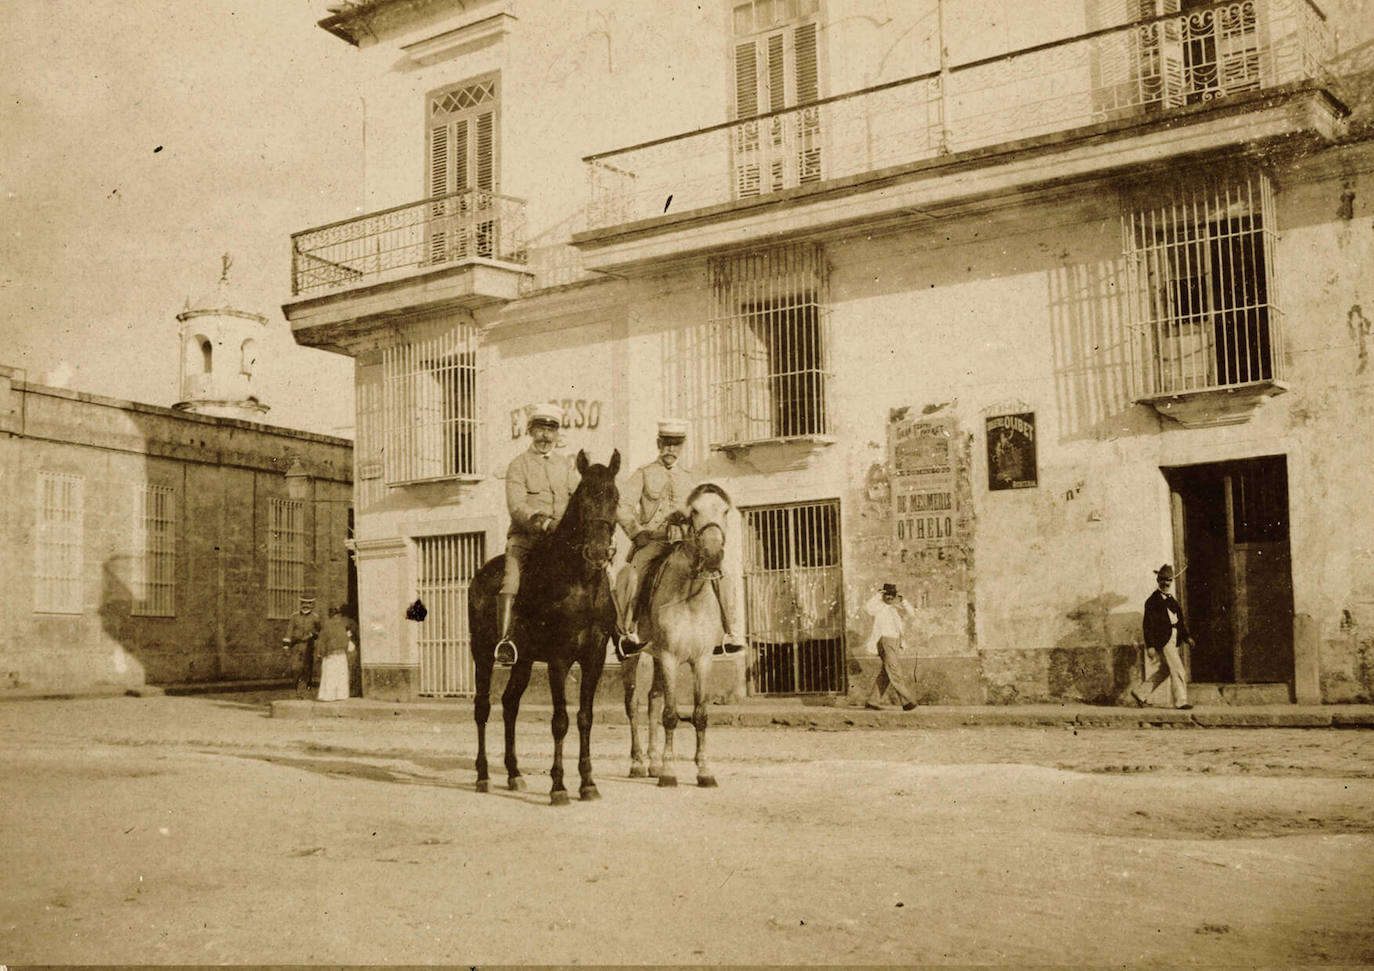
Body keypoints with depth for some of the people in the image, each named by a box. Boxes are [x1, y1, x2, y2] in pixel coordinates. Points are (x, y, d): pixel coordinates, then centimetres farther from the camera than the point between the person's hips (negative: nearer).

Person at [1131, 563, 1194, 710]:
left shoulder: (1170, 599, 19)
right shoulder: (1152, 600, -7)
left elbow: (1180, 619, 22)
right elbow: (1147, 624, -11)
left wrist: (1187, 637, 11)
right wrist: (1150, 646, -16)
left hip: (1173, 639, 9)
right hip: (1163, 639, -9)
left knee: (1164, 670, 13)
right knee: (1177, 669, -10)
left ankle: (1140, 692, 22)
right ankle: (1180, 701, -5)